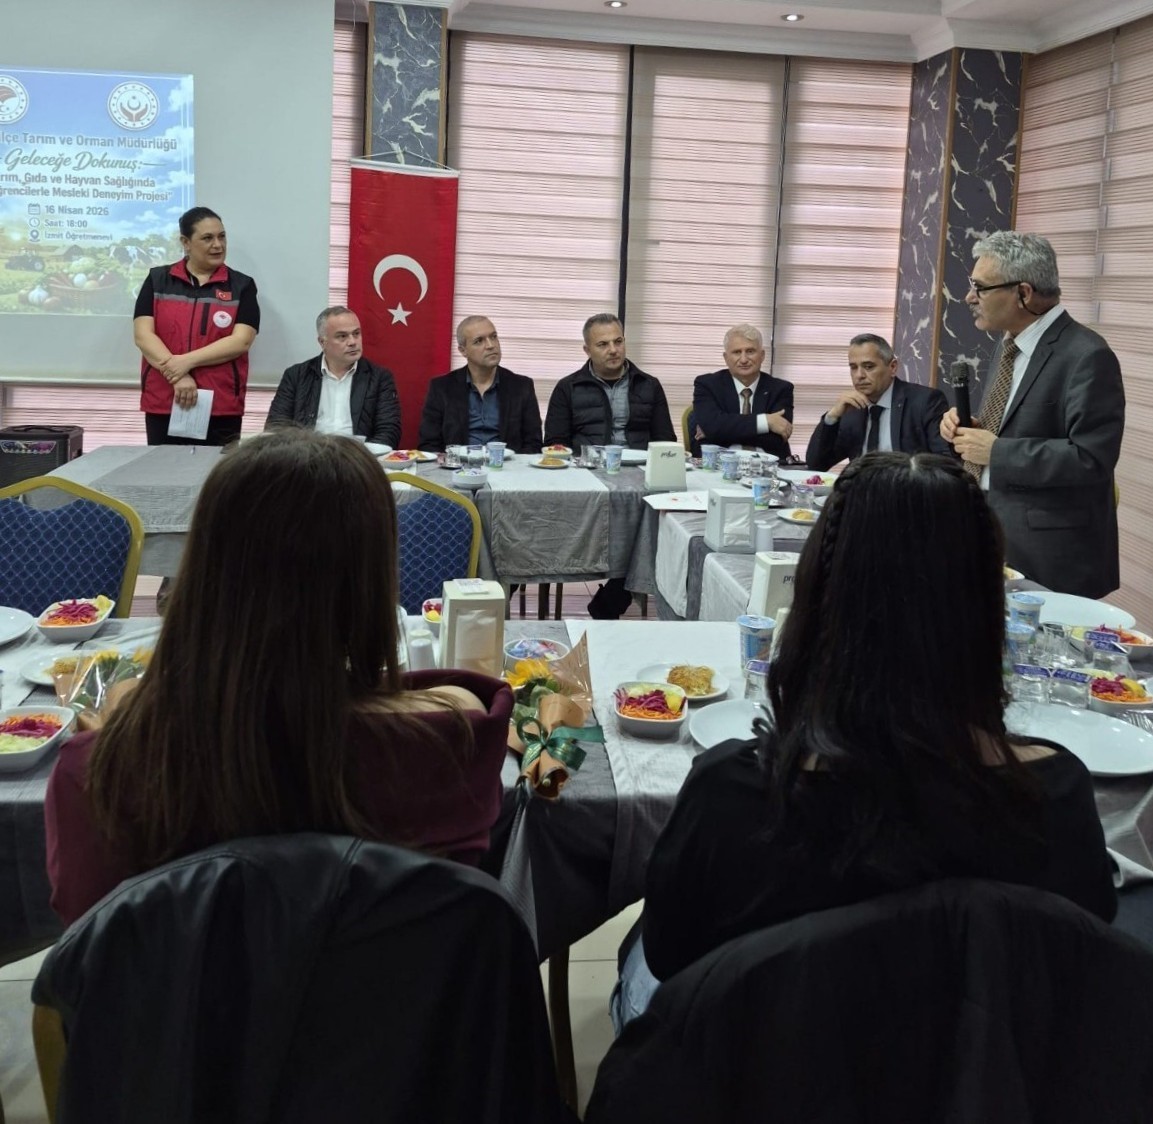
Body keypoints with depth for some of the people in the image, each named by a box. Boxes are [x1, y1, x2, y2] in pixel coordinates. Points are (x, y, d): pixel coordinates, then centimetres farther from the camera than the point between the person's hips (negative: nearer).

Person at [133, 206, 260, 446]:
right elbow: (143, 335, -1)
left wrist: (187, 361, -14)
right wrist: (177, 377, -14)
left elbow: (241, 341, -6)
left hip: (222, 409, -1)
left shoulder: (241, 286, 5)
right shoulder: (157, 280, 8)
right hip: (163, 405, 1)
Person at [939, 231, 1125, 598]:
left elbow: (1090, 458, -25)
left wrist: (995, 451, -22)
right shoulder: (1009, 341, 10)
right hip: (996, 532, 8)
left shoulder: (1086, 357, -18)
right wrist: (968, 427, 0)